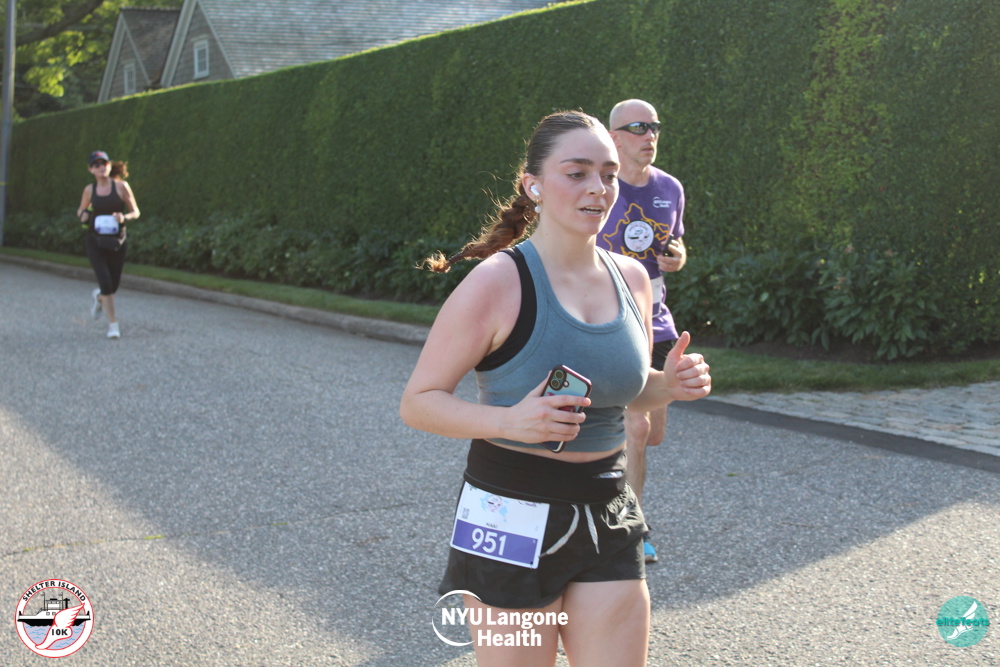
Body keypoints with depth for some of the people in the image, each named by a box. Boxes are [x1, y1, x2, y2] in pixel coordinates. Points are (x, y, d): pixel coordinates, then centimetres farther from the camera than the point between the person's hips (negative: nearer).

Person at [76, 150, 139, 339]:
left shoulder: (121, 186, -3)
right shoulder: (89, 190, 3)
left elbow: (135, 212, 2)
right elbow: (81, 210, 19)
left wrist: (124, 217, -19)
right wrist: (83, 215, -5)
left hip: (116, 241, 0)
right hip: (94, 240, 0)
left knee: (113, 285, 6)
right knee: (105, 282, -14)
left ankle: (99, 297, 44)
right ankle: (113, 324, -1)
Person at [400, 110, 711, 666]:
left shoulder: (631, 279, 4)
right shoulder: (497, 282, -15)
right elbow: (418, 402, -12)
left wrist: (670, 386, -2)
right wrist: (508, 420, -28)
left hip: (609, 517, 5)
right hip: (513, 519, -5)